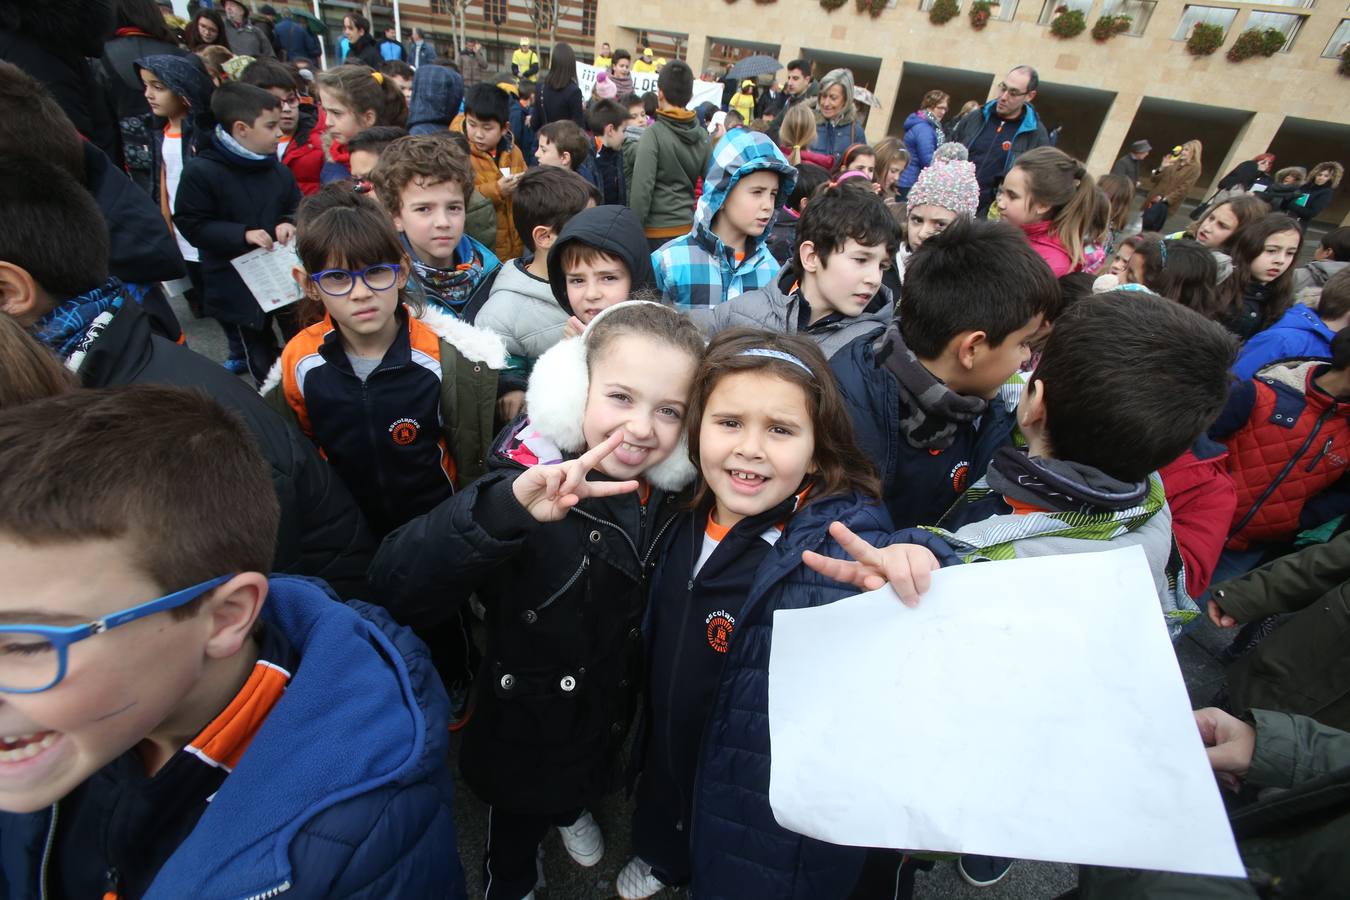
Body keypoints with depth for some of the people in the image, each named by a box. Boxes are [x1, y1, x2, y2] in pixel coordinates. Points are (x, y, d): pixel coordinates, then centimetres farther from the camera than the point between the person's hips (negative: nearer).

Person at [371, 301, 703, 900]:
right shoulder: (531, 481, -33)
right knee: (518, 814, 25)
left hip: (614, 705, 5)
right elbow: (395, 587, -43)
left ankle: (573, 808, 69)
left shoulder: (674, 490, -17)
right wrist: (505, 508, -57)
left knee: (590, 777, 35)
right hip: (528, 718, -4)